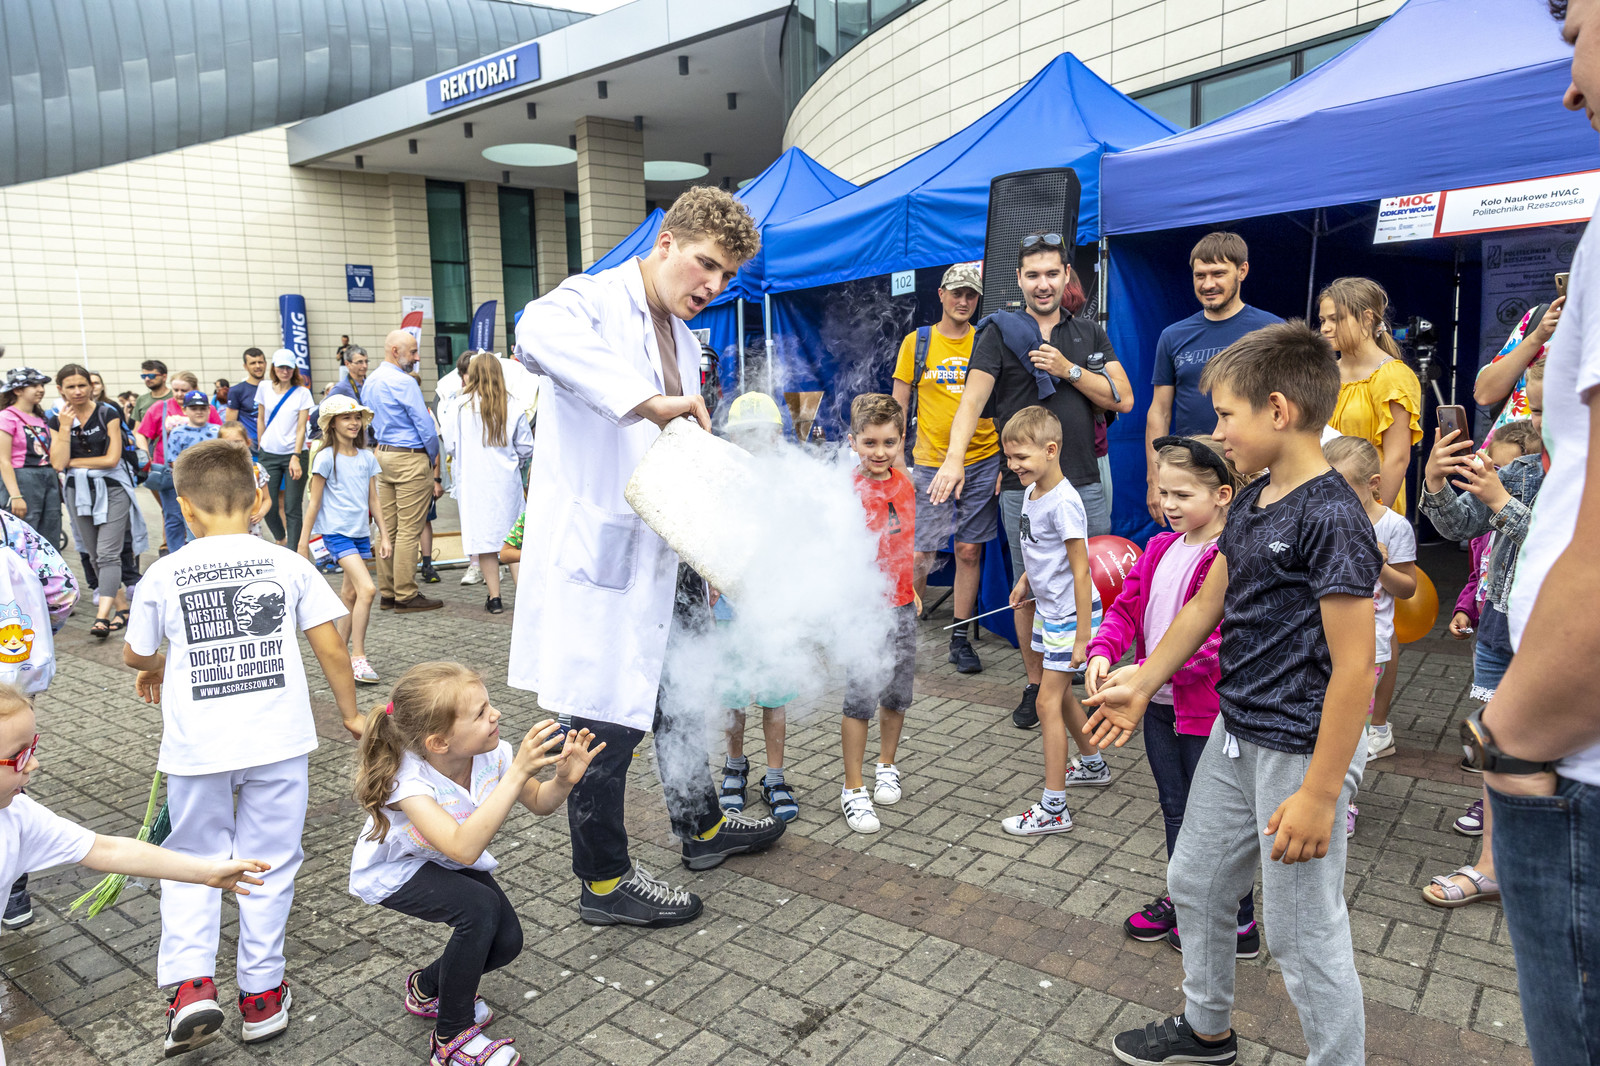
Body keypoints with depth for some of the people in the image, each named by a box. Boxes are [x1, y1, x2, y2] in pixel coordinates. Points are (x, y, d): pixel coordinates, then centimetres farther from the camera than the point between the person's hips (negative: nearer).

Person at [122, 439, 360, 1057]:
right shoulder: (288, 564, -3)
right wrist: (350, 713, 10)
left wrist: (155, 668, 36)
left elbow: (134, 655, 12)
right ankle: (260, 994, 20)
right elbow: (330, 647, -3)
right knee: (269, 864, 12)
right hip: (278, 739, 0)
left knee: (192, 860, 19)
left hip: (197, 746, 0)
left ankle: (190, 983, 6)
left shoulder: (163, 576, -2)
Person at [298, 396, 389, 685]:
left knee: (351, 595, 11)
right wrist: (303, 542, -4)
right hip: (336, 532, -6)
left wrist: (384, 536, 11)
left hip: (361, 533, 6)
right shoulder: (326, 458, -8)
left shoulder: (367, 457, 8)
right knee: (367, 589, -18)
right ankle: (358, 658, -12)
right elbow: (314, 503, -5)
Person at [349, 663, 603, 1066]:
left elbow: (540, 803, -10)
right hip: (392, 871, -5)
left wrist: (564, 780, -35)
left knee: (506, 940, -8)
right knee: (479, 908, -29)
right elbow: (463, 849, -53)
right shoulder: (408, 779, -39)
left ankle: (427, 987, 24)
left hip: (448, 862, 6)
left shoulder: (491, 753, -24)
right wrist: (517, 773, -57)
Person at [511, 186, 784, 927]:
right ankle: (603, 882, 20)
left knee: (680, 694, 22)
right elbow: (537, 330, -38)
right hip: (600, 553, -9)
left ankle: (702, 827, 42)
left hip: (662, 553, 9)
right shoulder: (594, 302, -12)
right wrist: (647, 400, -43)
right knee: (609, 720, 1)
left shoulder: (684, 341, 15)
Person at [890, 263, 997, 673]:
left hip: (982, 463, 1)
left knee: (969, 551, 5)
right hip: (930, 463, -1)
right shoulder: (916, 342, 4)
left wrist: (1007, 462, 3)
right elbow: (899, 407, 6)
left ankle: (960, 638, 17)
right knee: (922, 554, -4)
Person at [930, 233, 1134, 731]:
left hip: (1086, 485, 3)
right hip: (1024, 488, -3)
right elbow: (972, 399, -11)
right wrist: (955, 458, -27)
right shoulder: (1000, 333, 2)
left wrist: (1069, 370, -8)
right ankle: (1036, 685, 20)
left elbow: (1123, 399, 5)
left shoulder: (1090, 335, 13)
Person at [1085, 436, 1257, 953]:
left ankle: (1238, 923, 26)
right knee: (1174, 808, 21)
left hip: (1207, 709, -7)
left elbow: (1223, 639, -25)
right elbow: (1126, 606, 8)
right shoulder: (1160, 549, 6)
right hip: (1160, 704, 7)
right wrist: (1102, 651, -10)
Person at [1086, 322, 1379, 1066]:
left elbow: (1354, 668, -22)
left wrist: (1319, 794, -21)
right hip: (1234, 738, 9)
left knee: (1302, 930, 5)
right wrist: (1140, 685, 19)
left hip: (1301, 753, -9)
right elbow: (1207, 604, 16)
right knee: (1194, 882, 21)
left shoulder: (1332, 517, -21)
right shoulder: (1251, 503, 6)